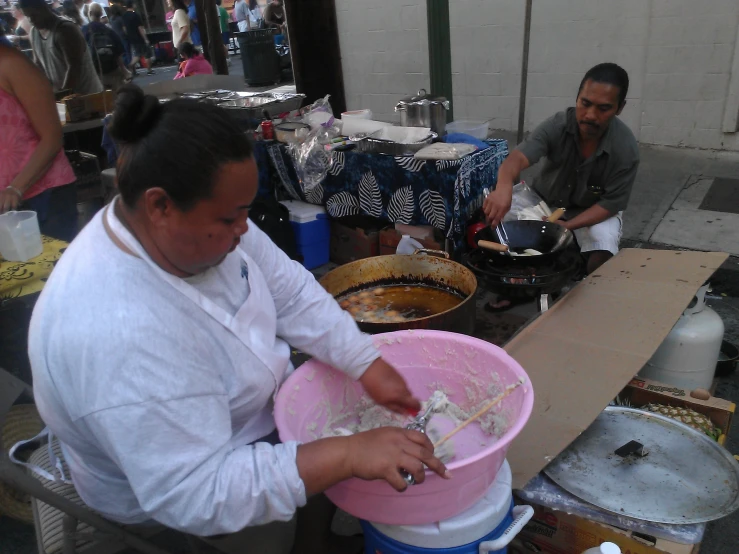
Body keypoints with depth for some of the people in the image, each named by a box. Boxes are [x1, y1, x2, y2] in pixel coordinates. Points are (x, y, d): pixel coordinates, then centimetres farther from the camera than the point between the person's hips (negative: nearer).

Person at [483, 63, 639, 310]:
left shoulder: (626, 149, -25)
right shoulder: (557, 125, -26)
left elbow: (610, 204, -18)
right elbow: (519, 157, -42)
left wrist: (568, 226, -34)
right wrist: (504, 187, -66)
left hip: (595, 212, -1)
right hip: (546, 202, 1)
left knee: (603, 252, -30)